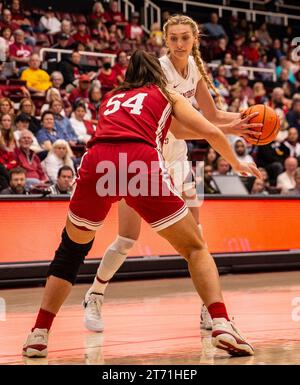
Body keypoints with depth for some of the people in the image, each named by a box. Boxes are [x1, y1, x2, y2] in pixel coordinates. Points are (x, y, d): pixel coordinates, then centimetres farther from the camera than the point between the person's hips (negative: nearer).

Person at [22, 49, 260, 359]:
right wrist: (236, 164, 35)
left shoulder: (111, 98, 37)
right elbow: (211, 132, 16)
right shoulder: (167, 95, 26)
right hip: (142, 162, -3)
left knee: (71, 249, 25)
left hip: (96, 161, 3)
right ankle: (222, 325, -8)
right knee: (195, 248, 11)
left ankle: (38, 334, 17)